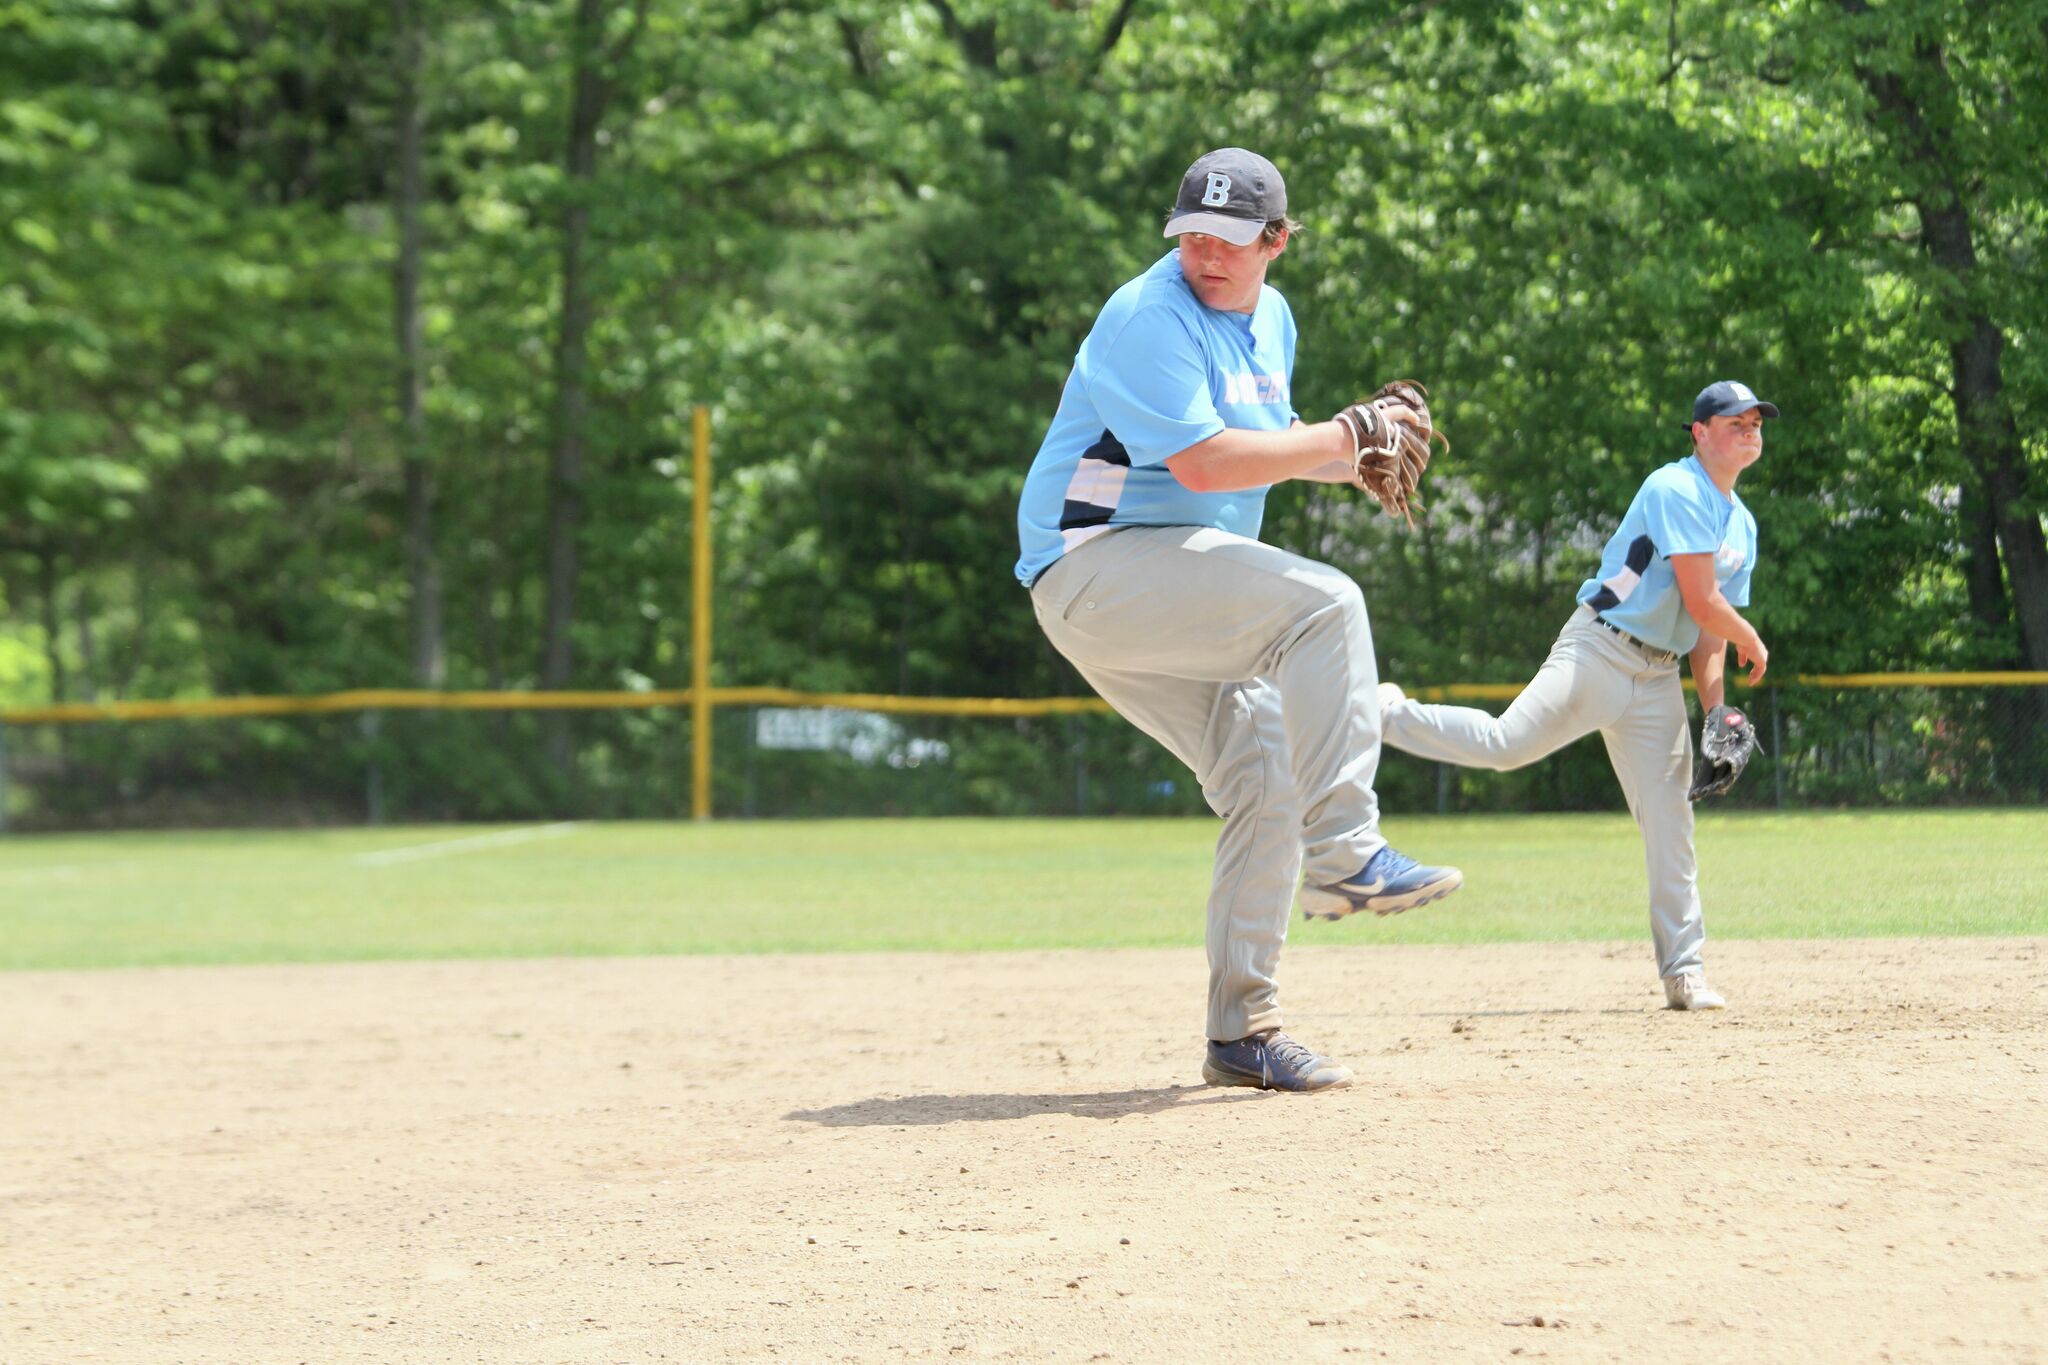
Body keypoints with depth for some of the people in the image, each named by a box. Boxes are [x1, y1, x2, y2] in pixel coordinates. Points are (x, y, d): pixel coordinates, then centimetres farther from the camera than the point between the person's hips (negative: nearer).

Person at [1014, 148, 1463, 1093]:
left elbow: (1269, 444, 25)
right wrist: (1343, 436, -20)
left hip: (1176, 603, 10)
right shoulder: (1149, 318, -16)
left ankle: (1241, 1032, 8)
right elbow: (1205, 461, -26)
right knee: (1322, 602, -26)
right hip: (1094, 567, -10)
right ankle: (1345, 856, -28)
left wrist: (1355, 458, 5)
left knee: (1265, 782, 4)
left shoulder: (1270, 320, 13)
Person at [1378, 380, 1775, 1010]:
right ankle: (1388, 712, 0)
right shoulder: (1678, 491, -11)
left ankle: (1684, 971, 3)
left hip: (1659, 677, 7)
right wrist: (1753, 644, 4)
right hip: (1599, 651, -7)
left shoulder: (1742, 526, 17)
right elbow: (1703, 603, -15)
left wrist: (1715, 711, 5)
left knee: (1670, 822, 1)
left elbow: (1709, 630, 18)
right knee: (1506, 743, -23)